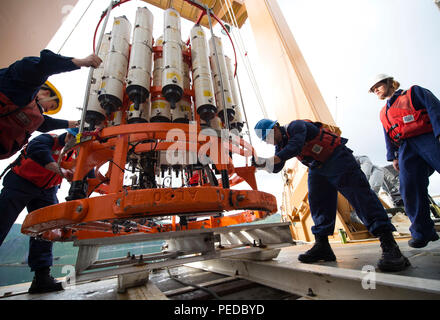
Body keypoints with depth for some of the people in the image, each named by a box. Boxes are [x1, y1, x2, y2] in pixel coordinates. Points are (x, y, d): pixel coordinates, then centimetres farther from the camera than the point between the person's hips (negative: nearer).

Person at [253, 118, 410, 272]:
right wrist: (263, 163, -14)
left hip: (337, 159, -8)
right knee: (318, 203, 1)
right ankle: (322, 246, 5)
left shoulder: (295, 126, -18)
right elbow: (276, 167, 4)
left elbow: (295, 146, -36)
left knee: (359, 194, -16)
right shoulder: (281, 144, 7)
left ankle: (389, 245, -15)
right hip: (317, 169, 9)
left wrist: (276, 159, -44)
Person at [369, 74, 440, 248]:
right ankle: (422, 232, -5)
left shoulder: (414, 92, 15)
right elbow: (389, 136, 24)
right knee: (409, 188, -11)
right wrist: (393, 156, 13)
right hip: (406, 148, 4)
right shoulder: (384, 113, 28)